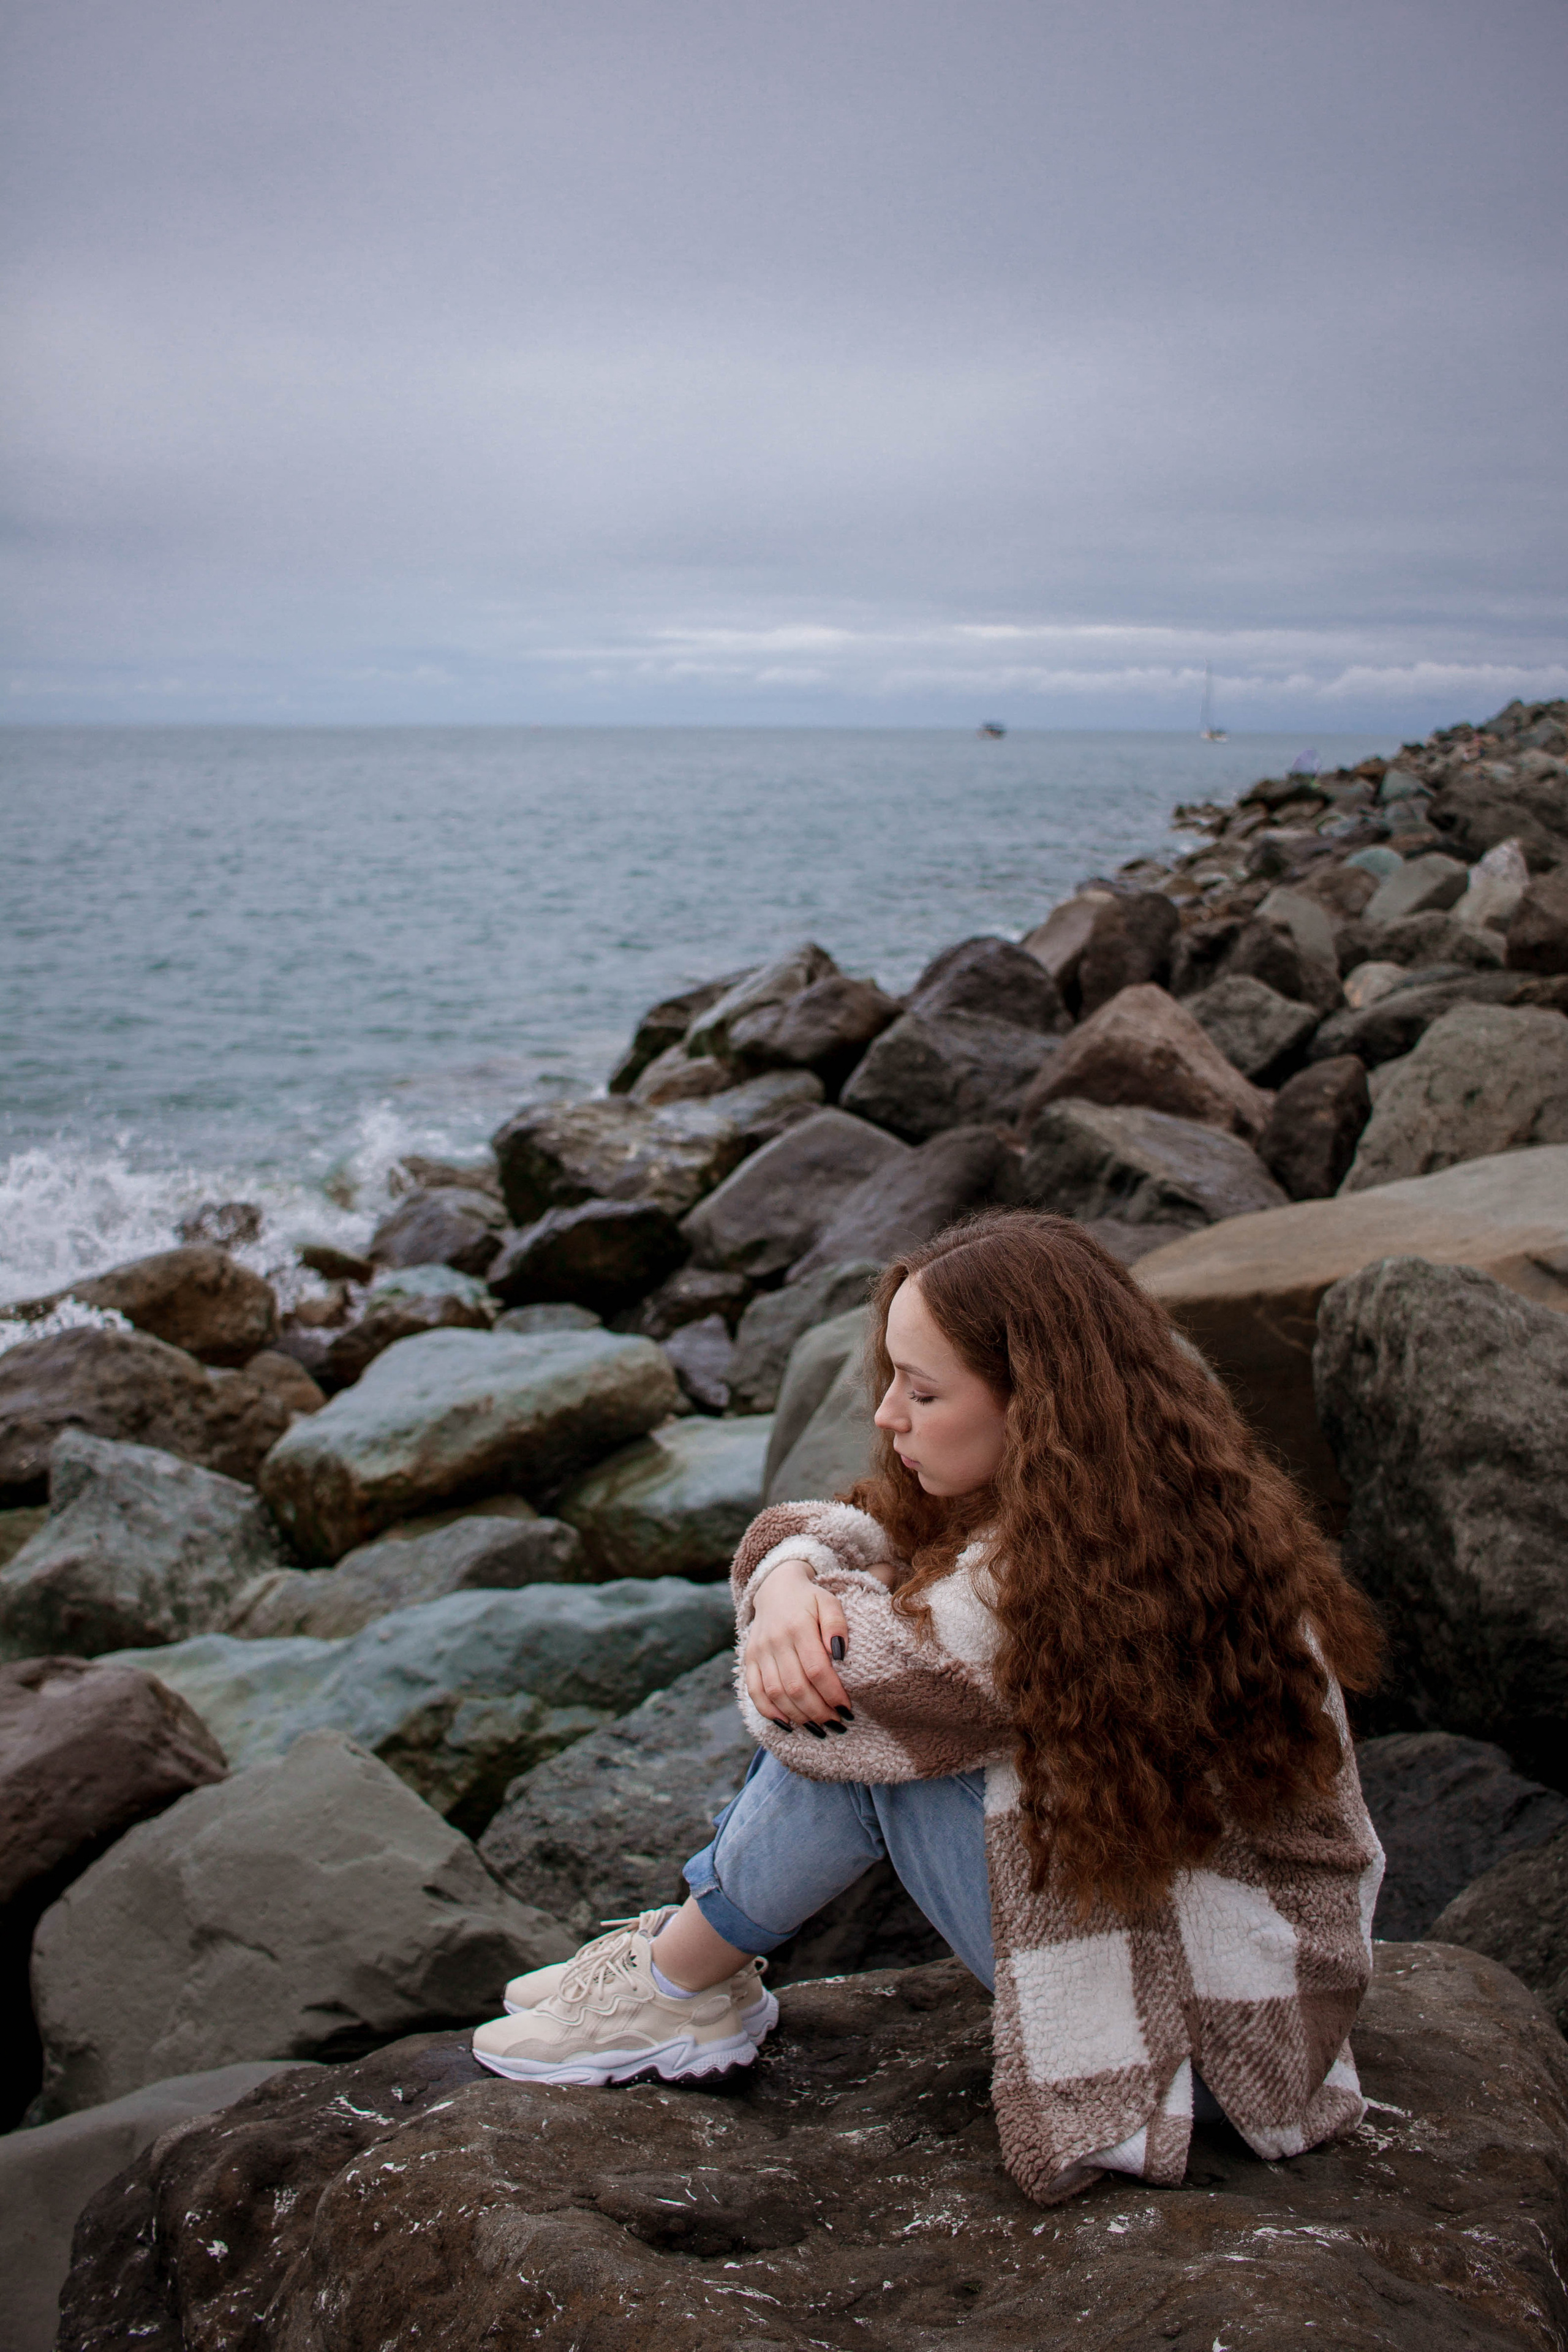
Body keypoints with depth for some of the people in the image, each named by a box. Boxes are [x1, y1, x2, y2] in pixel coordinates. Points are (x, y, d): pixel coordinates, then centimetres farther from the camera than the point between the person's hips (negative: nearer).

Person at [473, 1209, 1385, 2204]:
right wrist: (788, 1585, -21)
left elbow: (843, 1684, -23)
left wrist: (816, 1637, -1)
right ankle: (690, 1946, 14)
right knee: (866, 1720, 1)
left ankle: (678, 1995, 6)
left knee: (860, 1722, -15)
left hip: (1209, 2030, -9)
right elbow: (829, 1533, 1)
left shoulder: (1073, 1578, -32)